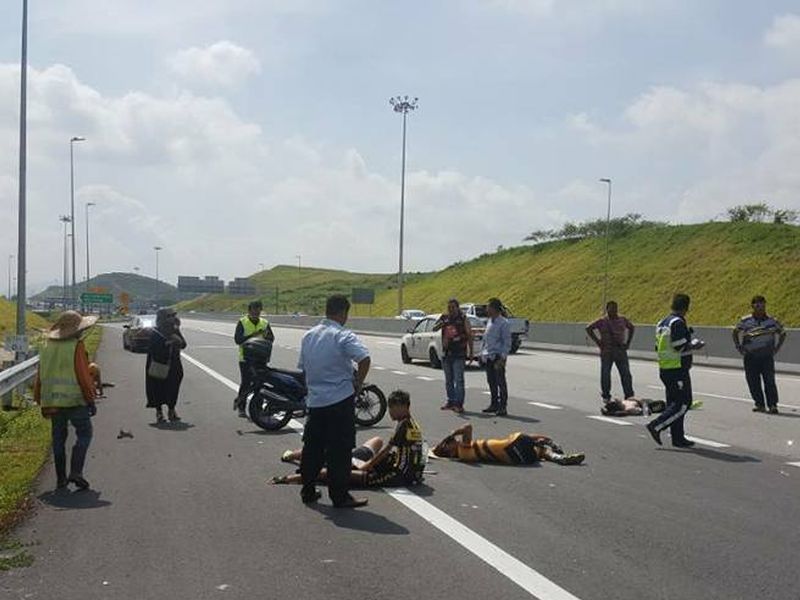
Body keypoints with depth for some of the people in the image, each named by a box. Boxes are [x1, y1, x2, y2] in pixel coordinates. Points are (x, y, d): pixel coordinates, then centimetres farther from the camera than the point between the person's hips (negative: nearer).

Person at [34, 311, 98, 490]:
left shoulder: (47, 347, 9)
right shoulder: (77, 346, -11)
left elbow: (40, 376, 12)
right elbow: (83, 376, -12)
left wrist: (40, 401, 19)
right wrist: (91, 400, -5)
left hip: (52, 400, 6)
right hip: (75, 400, -6)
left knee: (58, 438, 11)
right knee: (84, 434, 4)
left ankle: (60, 479, 13)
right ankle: (76, 472, -8)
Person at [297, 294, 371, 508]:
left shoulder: (308, 336, 9)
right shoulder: (343, 336, -13)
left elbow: (302, 367, 16)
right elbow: (365, 358, -27)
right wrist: (358, 383, -13)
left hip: (314, 400, 6)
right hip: (340, 400, -6)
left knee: (312, 446, 15)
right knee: (339, 450, -1)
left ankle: (307, 491, 22)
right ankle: (340, 496, 4)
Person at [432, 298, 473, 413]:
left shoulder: (463, 319, -1)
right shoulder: (444, 318, 8)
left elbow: (469, 336, 1)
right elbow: (434, 328, -3)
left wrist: (470, 353, -3)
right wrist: (442, 323, -25)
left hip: (459, 355, -5)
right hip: (446, 353, 5)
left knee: (458, 380, -8)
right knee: (448, 380, 12)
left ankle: (459, 404, -8)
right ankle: (450, 401, 22)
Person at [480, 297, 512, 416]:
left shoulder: (503, 323, -10)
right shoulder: (489, 322, 14)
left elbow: (507, 342, -12)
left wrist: (502, 358, -18)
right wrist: (482, 353, 14)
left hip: (498, 357, -7)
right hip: (487, 357, 8)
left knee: (500, 382, -3)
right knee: (491, 382, 12)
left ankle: (503, 407, 2)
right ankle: (494, 404, 22)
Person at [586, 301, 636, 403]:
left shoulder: (622, 320, 8)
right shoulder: (602, 321, -2)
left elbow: (632, 328, 24)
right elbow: (589, 328, 2)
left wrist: (627, 342, 14)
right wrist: (597, 341, -2)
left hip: (621, 350, 2)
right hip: (606, 351, -2)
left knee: (626, 374, -1)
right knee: (605, 374, 1)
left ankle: (629, 396, 4)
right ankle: (605, 396, 12)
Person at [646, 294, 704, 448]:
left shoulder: (662, 323, 14)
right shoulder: (678, 322, -15)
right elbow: (681, 347, -21)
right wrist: (694, 345, -2)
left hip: (664, 369, 10)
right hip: (677, 370, -10)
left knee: (674, 403, 12)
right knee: (683, 403, -5)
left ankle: (678, 438, 15)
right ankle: (656, 426, -11)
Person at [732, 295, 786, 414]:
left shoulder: (772, 321, 1)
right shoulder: (745, 321, 0)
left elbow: (782, 334, 16)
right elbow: (735, 333, 15)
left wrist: (775, 349, 9)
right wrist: (740, 349, 9)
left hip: (767, 357, -1)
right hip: (750, 358, 1)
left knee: (769, 381, -9)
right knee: (753, 382, 1)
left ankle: (773, 405, -7)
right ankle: (759, 404, 11)